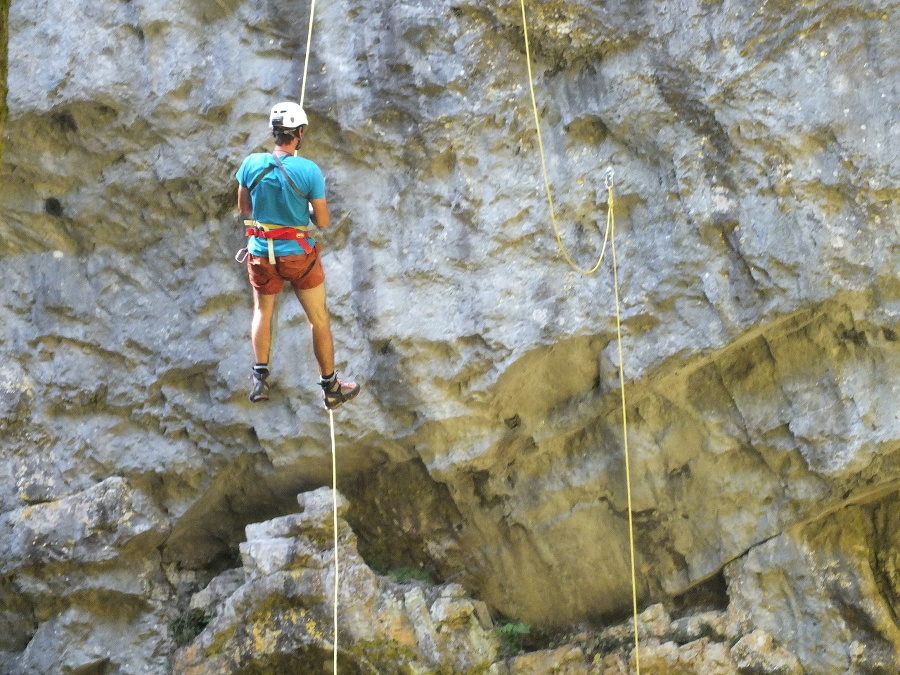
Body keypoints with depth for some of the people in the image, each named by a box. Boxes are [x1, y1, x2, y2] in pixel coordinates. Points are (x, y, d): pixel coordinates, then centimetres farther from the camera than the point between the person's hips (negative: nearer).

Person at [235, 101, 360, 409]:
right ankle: (330, 388, 22)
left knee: (262, 313, 25)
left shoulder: (251, 164, -10)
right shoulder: (310, 171, -18)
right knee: (319, 319, 13)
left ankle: (260, 379, 20)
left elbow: (244, 208, 4)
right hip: (299, 255, -2)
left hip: (261, 254, 2)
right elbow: (323, 222, -10)